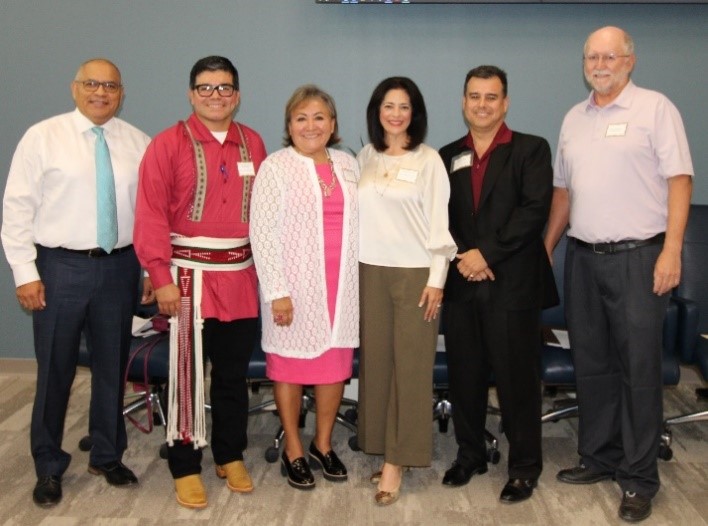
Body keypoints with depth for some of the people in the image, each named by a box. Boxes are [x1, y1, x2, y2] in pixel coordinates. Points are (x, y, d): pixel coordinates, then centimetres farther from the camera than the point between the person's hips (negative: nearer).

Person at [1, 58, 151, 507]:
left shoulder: (138, 143, 5)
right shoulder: (43, 137, -2)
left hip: (120, 267, 3)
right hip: (61, 267, -2)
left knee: (113, 367, 13)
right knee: (55, 370, 6)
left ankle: (108, 456, 32)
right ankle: (49, 468, 24)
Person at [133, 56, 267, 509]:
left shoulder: (253, 144, 7)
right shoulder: (168, 144, -5)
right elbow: (151, 214, -9)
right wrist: (161, 277, -15)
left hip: (241, 275, 4)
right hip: (190, 274, -4)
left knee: (235, 372, 13)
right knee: (187, 372, 4)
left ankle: (231, 456, 29)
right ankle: (185, 467, 17)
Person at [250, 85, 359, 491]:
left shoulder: (348, 165, 8)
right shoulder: (275, 167, -6)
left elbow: (358, 223, 11)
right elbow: (263, 232, -9)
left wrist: (362, 280, 7)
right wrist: (277, 290, -13)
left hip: (341, 284, 4)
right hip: (295, 286, -4)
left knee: (336, 365, 9)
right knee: (290, 365, 6)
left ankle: (323, 444, 27)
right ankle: (293, 451, 21)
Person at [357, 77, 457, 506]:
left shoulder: (428, 159, -2)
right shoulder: (365, 157, 9)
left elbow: (438, 221, -4)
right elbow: (357, 213, 9)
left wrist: (437, 279, -9)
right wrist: (351, 269, 7)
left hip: (414, 272, -3)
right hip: (371, 271, 4)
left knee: (410, 365, -2)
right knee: (375, 361, 6)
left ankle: (397, 461, 4)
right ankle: (384, 451, 17)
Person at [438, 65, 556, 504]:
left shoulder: (531, 150, 2)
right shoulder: (448, 156, 13)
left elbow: (535, 209, -11)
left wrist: (487, 253, -16)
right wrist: (461, 257, -8)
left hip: (512, 283, -3)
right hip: (461, 283, 4)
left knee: (516, 378, 2)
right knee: (464, 376, 11)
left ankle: (525, 465, 17)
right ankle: (470, 454, 28)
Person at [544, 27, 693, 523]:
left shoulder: (655, 108, -3)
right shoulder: (574, 119, 14)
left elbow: (679, 179, -8)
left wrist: (672, 250, -16)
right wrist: (547, 248, 15)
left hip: (638, 256, -5)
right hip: (583, 257, 6)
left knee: (639, 366, 0)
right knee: (592, 362, 12)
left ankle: (639, 477, 10)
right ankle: (599, 457, 26)